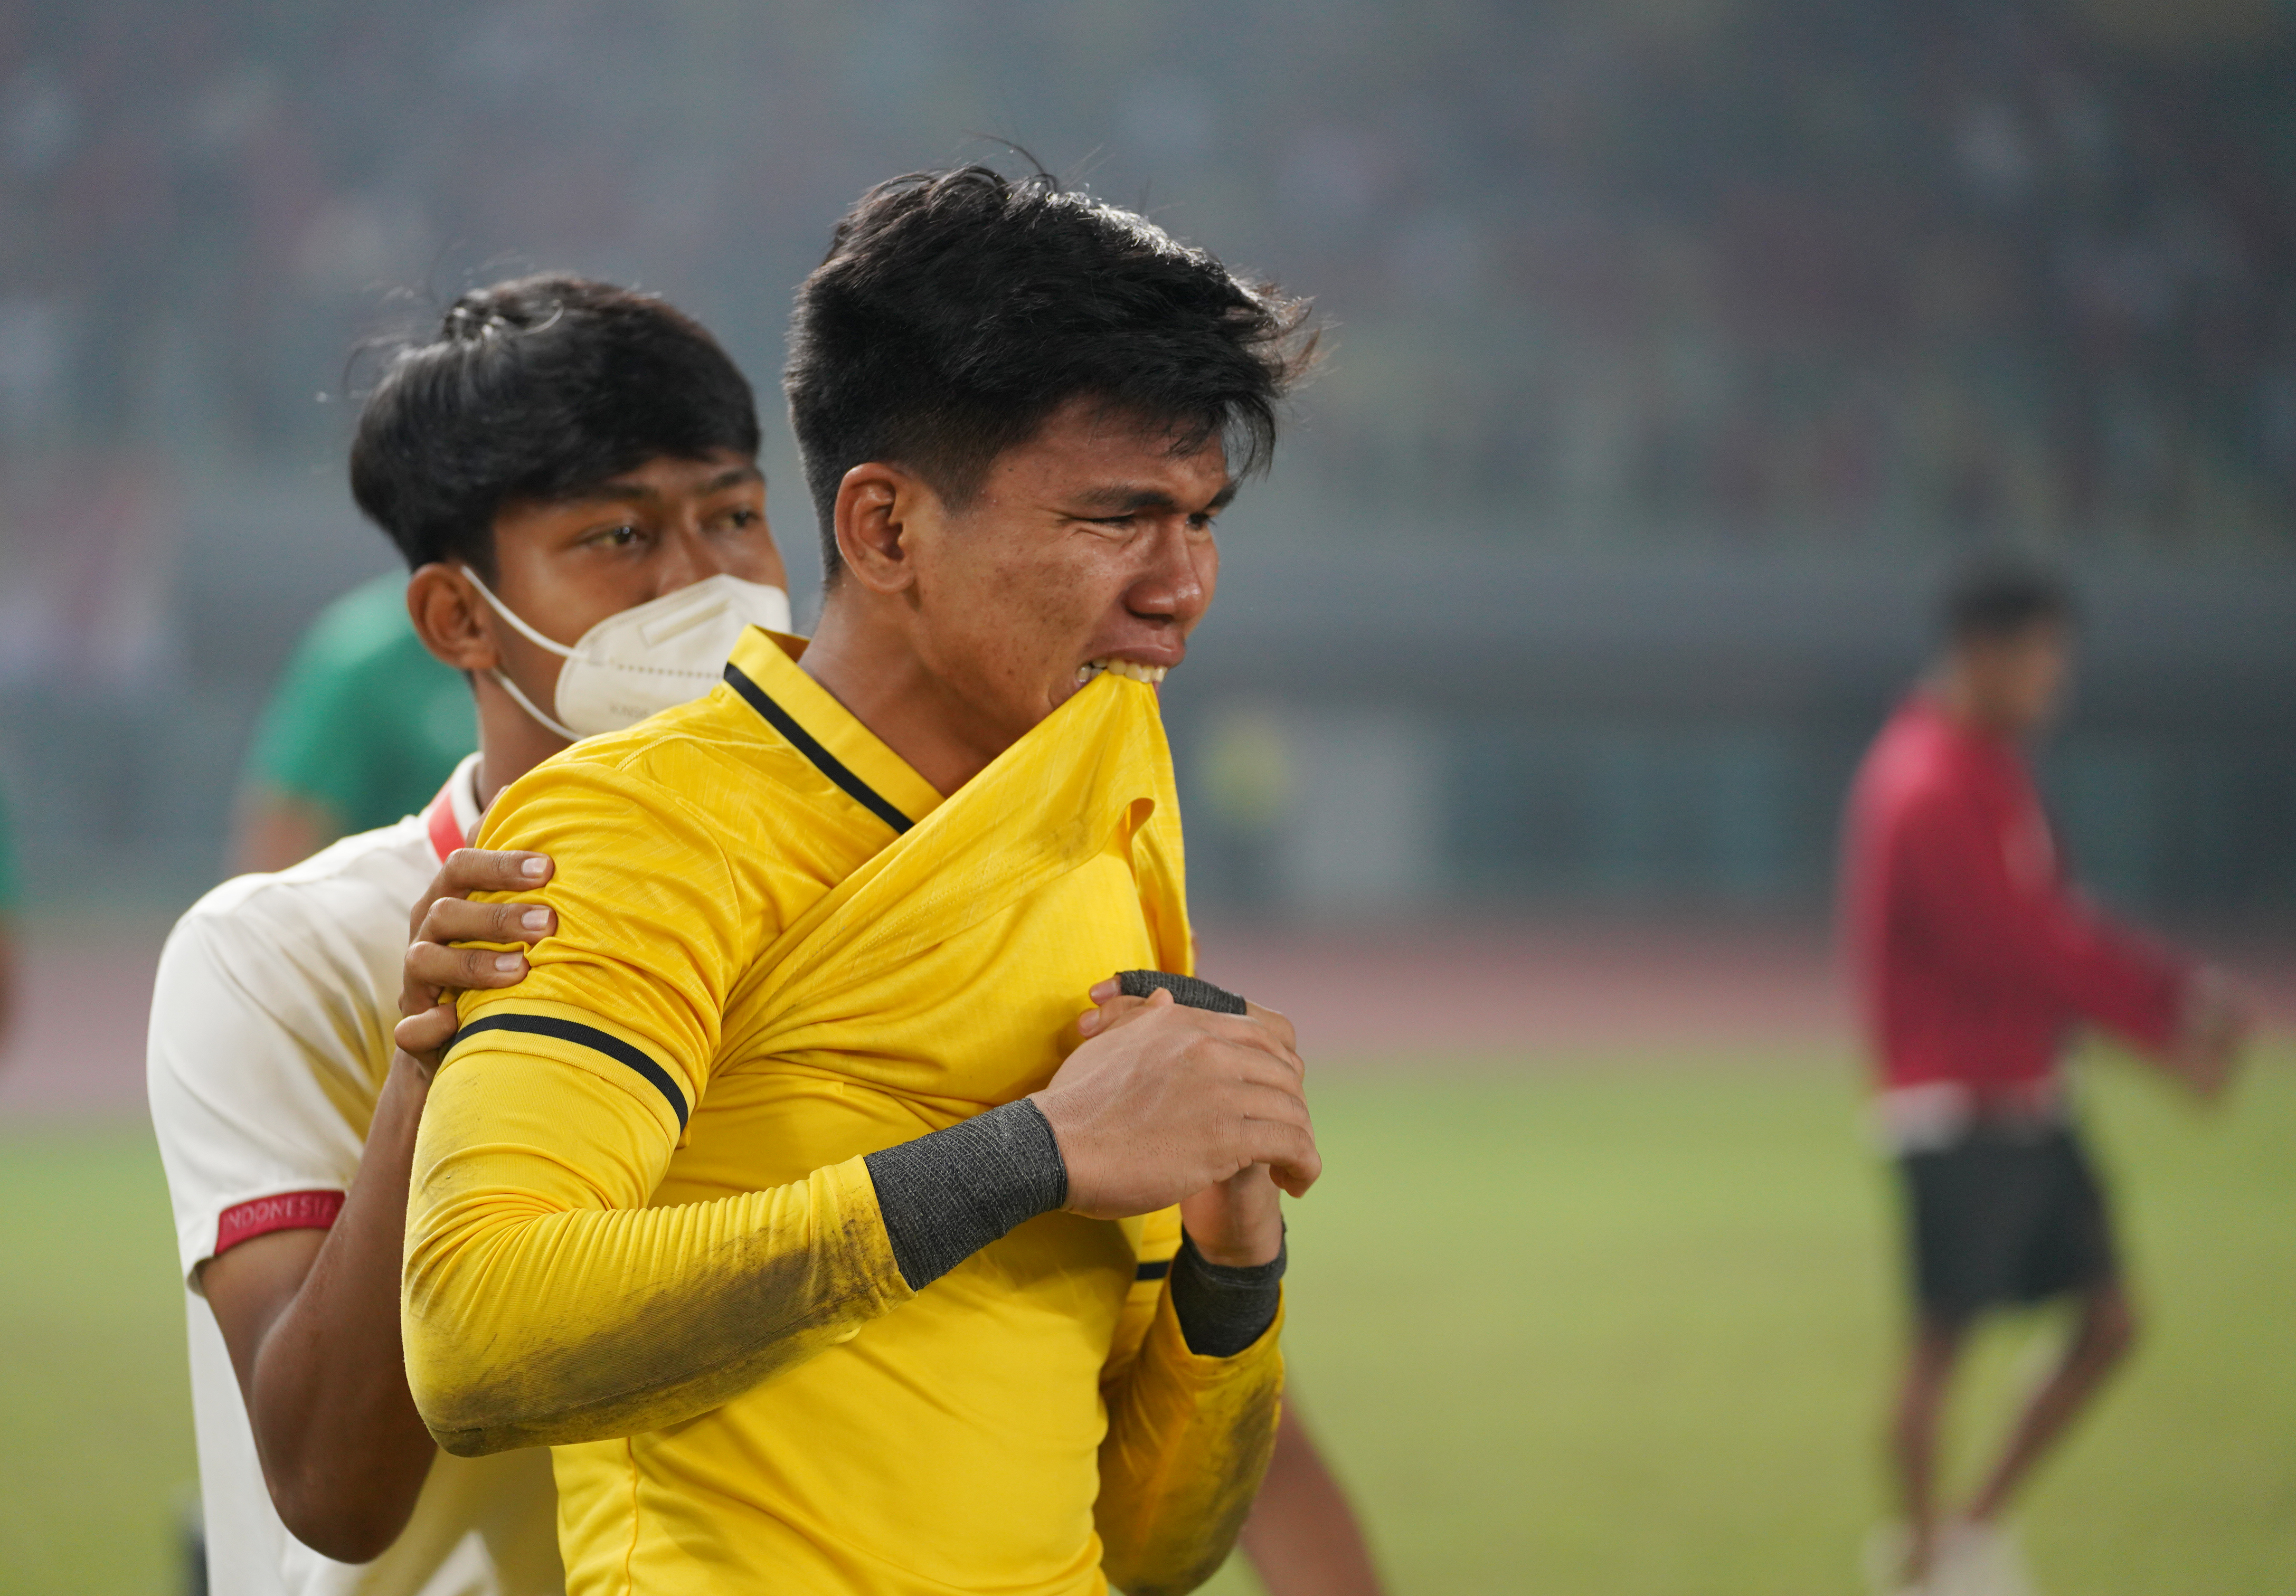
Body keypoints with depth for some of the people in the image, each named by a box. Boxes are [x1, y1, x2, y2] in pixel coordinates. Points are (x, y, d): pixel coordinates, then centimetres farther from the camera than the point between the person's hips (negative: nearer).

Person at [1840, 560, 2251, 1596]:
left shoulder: (1990, 769, 14)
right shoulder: (1933, 790, -18)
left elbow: (2051, 923, 15)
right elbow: (2025, 949, -21)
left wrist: (2179, 990, 2)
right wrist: (2168, 1026, -17)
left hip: (2030, 1102, 10)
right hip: (1960, 1110, -10)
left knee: (2109, 1321, 8)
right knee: (1943, 1337, -3)